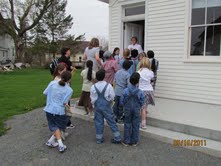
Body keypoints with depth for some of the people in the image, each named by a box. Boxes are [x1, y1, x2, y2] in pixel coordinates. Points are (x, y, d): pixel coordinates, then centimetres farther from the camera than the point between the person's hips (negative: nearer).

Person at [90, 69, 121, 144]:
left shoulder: (93, 87, -7)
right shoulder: (108, 86, -12)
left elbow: (92, 98, 0)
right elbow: (112, 96, -6)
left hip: (97, 106, 2)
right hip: (106, 106, -1)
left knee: (98, 122, 12)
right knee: (111, 121, 7)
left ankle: (99, 138, 19)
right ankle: (117, 138, 12)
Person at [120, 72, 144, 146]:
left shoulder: (125, 91, -17)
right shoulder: (140, 92, -16)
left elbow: (122, 102, -10)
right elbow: (142, 103, -6)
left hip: (127, 111, 0)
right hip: (136, 111, 0)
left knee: (127, 125, 11)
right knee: (135, 126, 12)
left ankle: (126, 141, 19)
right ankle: (134, 142, 22)